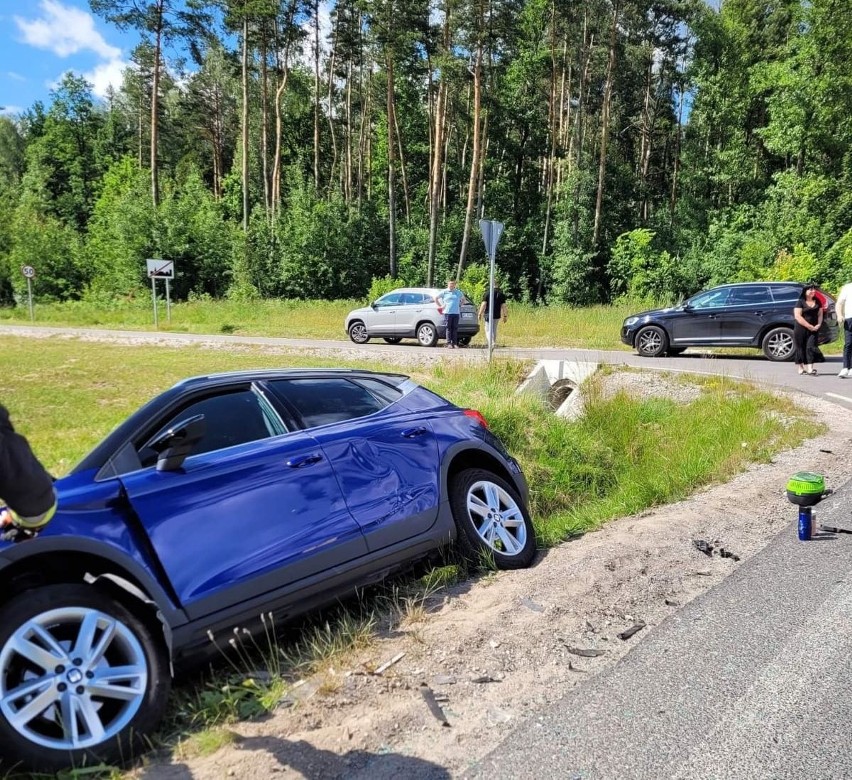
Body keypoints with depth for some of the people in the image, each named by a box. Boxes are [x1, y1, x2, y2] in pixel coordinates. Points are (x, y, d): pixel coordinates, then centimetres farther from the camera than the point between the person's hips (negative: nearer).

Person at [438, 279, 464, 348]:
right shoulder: (444, 292, 4)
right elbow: (436, 298, 9)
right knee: (449, 328, -4)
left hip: (456, 313, 3)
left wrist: (460, 305, 15)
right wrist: (441, 305, 5)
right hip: (448, 312, -3)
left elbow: (463, 298, 29)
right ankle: (449, 343, -3)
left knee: (455, 328, 2)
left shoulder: (458, 292, 13)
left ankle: (455, 343, 4)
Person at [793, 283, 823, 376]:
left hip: (813, 329, 3)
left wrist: (818, 325, -5)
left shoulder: (817, 302, 12)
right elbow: (797, 316, -11)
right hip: (801, 329, -3)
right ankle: (801, 368, 14)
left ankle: (810, 368, -16)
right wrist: (809, 326, -14)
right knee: (800, 348, 2)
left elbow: (820, 314, 14)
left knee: (811, 347, -8)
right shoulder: (800, 302, -4)